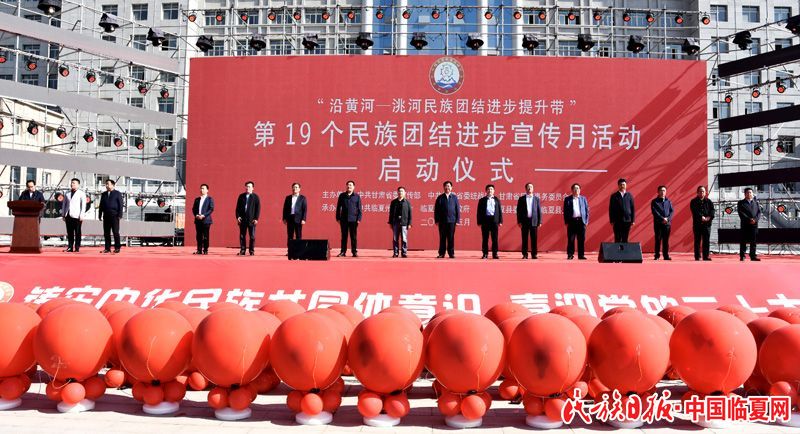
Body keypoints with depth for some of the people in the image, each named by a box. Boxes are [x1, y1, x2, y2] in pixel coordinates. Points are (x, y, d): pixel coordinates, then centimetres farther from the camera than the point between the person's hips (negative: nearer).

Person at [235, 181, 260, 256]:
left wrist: (256, 218, -8)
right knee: (242, 236, 5)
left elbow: (258, 208, -1)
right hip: (242, 219, 3)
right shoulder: (241, 196, 10)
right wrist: (238, 216, -1)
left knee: (252, 236, 1)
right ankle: (242, 250, 11)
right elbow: (238, 207, 11)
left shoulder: (255, 197, 2)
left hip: (251, 220, -3)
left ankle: (252, 251, 7)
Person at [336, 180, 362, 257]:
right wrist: (338, 218, 3)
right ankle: (343, 251, 11)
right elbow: (338, 207, 9)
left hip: (353, 219, -1)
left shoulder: (357, 196, 4)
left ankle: (354, 251, 7)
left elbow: (359, 208, 3)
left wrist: (359, 218, -4)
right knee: (344, 236, 6)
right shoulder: (342, 195, 7)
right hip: (343, 219, 1)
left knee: (354, 236, 1)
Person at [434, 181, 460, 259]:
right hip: (442, 221, 0)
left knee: (451, 238, 2)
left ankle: (451, 253, 9)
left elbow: (458, 209, 6)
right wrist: (436, 220, -1)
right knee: (442, 238, 3)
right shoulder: (440, 198, 6)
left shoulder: (454, 197, 7)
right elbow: (436, 210, 5)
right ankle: (441, 253, 7)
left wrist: (458, 220, 0)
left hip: (452, 221, 0)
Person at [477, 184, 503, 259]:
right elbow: (479, 211, 5)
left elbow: (500, 211, 11)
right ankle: (485, 254, 7)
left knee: (495, 238, 1)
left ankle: (495, 254, 7)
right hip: (485, 220, -1)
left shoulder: (497, 200, 13)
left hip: (494, 220, 1)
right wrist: (479, 222, -2)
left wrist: (500, 221, 3)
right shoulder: (482, 200, 8)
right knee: (485, 238, 2)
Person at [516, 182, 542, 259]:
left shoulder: (536, 199, 8)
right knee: (524, 239, 2)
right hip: (524, 221, -1)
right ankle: (525, 254, 7)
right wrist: (519, 221, -4)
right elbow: (518, 210, 3)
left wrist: (540, 221, 0)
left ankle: (534, 254, 7)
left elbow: (539, 211, 6)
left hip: (534, 221, 1)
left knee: (534, 239, 1)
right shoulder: (521, 199, 5)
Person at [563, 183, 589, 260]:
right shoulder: (567, 199, 6)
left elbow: (587, 210, 10)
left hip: (581, 221, 2)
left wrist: (586, 221, 2)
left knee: (581, 239, 2)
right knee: (571, 239, -1)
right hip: (572, 221, -2)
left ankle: (581, 255, 8)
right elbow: (565, 211, 4)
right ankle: (570, 255, 4)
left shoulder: (583, 198, 12)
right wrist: (566, 221, -3)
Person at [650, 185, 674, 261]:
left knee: (666, 240, 3)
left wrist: (667, 219, -11)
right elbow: (655, 212, -7)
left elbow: (672, 211, 6)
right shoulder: (654, 202, 3)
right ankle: (657, 255, 2)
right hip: (658, 223, -3)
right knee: (658, 240, -3)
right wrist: (662, 219, -16)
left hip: (667, 223, 3)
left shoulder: (668, 201, 13)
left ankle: (666, 256, 7)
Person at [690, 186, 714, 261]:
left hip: (707, 224, 2)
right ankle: (697, 257, 3)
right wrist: (701, 217, -21)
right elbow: (695, 211, -9)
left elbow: (712, 210, 2)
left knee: (707, 241, 1)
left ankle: (706, 256, 4)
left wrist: (709, 217, -16)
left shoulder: (709, 201, 14)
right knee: (697, 241, 0)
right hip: (697, 224, -2)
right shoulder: (694, 202, 5)